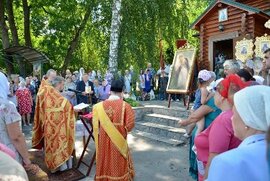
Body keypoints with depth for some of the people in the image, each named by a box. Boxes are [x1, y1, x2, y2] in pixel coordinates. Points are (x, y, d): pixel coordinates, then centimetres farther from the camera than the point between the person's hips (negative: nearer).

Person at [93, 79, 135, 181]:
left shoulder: (99, 106, -9)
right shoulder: (125, 106, -17)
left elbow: (95, 125, -1)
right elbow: (130, 125, -12)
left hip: (103, 140, 2)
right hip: (118, 140, -2)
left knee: (106, 161, 19)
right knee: (118, 163, 17)